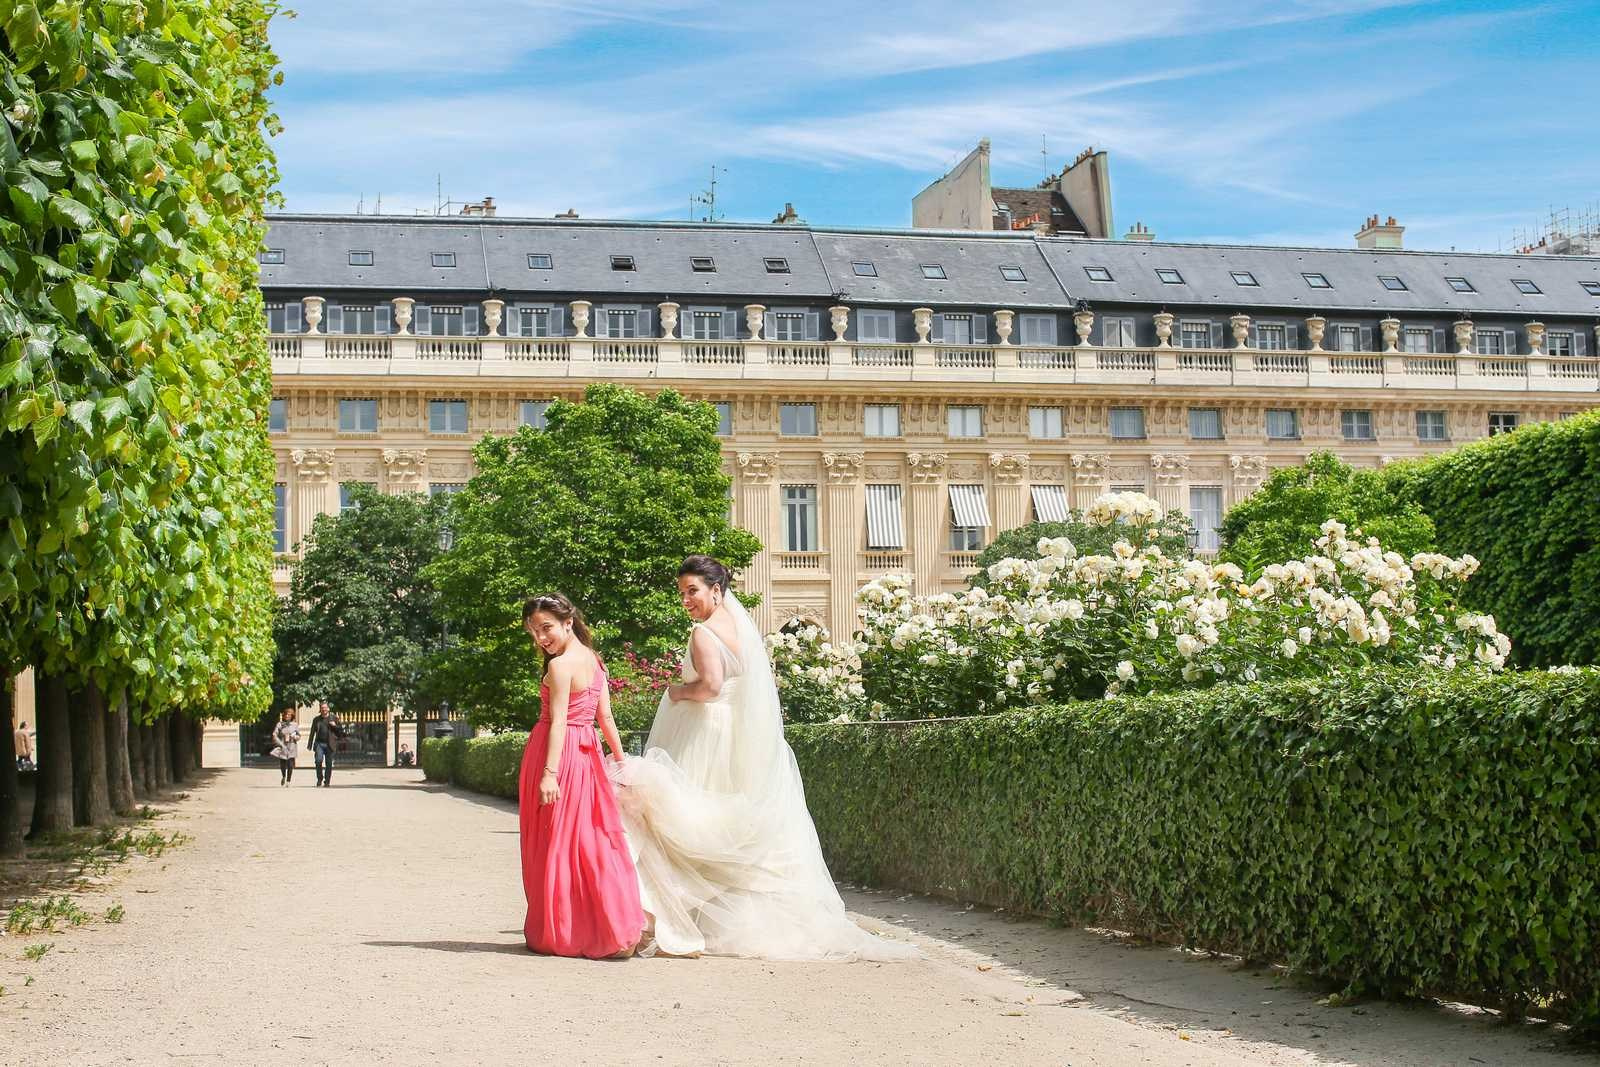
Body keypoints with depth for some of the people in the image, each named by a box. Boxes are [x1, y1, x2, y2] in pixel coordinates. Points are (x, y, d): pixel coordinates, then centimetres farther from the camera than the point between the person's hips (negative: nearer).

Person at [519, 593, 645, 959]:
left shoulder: (560, 666, -14)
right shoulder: (594, 661, 11)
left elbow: (558, 722, -19)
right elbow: (606, 716, 13)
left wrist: (549, 774, -22)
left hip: (557, 754, -8)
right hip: (586, 753, 8)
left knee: (556, 843, 0)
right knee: (590, 839, 11)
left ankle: (558, 935, 7)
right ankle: (616, 926, 11)